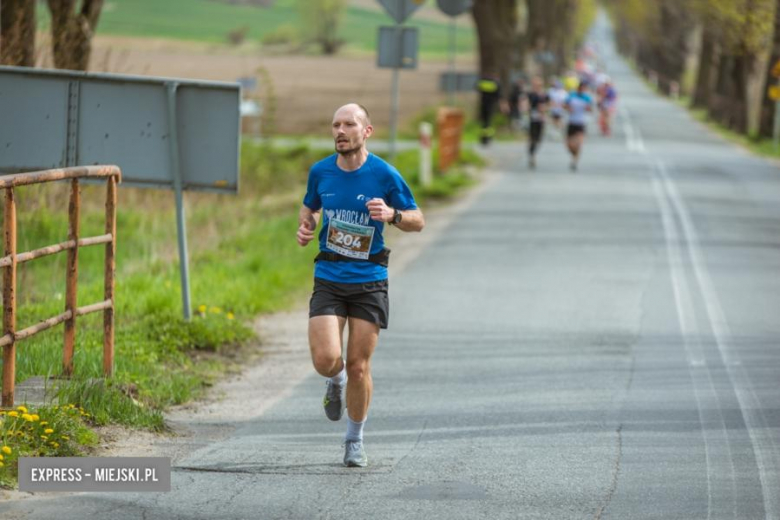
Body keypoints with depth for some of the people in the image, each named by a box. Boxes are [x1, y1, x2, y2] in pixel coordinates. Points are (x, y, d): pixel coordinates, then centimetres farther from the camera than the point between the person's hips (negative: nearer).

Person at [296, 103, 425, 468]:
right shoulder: (320, 172, 2)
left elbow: (418, 221, 1)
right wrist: (305, 226, 1)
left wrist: (391, 214, -19)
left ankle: (355, 440, 21)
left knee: (358, 367, 0)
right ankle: (335, 381, 24)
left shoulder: (384, 175, -7)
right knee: (325, 360, -15)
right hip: (328, 279, 2)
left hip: (369, 281, -2)